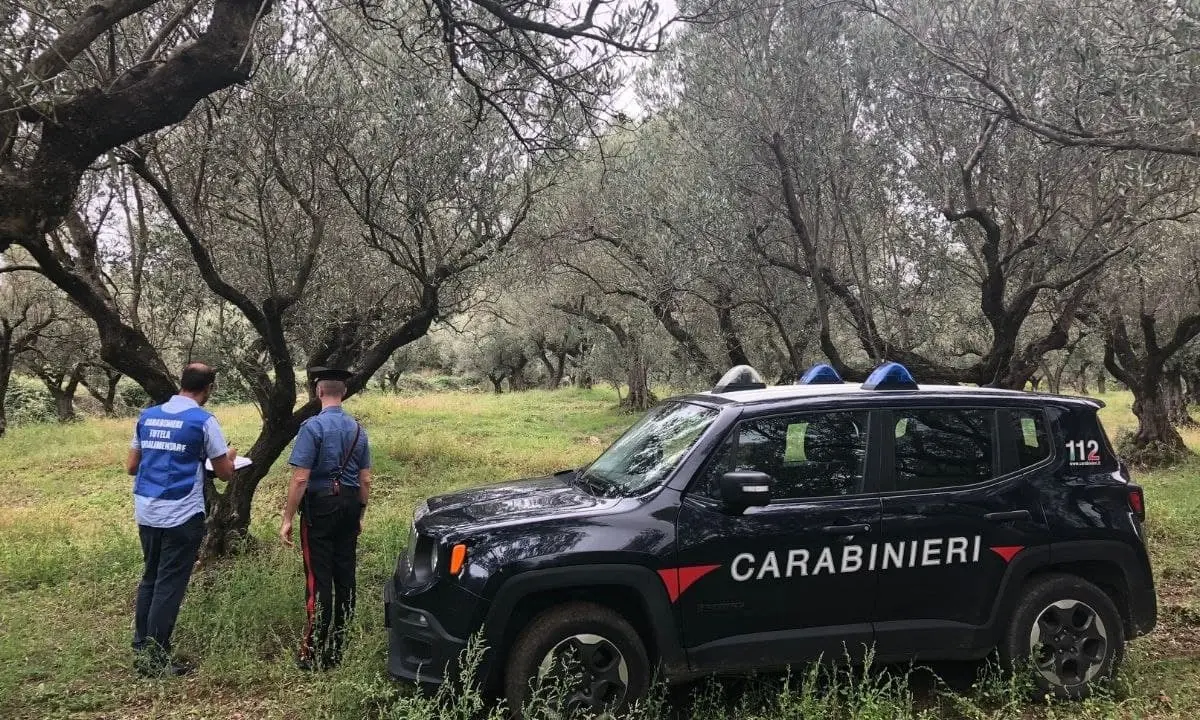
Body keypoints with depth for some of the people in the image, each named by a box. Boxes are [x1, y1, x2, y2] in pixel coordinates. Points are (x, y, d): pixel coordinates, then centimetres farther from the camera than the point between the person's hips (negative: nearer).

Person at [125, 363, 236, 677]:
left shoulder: (147, 416, 8)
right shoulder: (203, 421, -8)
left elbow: (131, 466, 15)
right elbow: (225, 473, -2)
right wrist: (230, 455, 18)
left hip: (146, 513, 6)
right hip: (181, 516, -6)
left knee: (149, 578, 18)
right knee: (169, 585, 2)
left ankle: (141, 649, 25)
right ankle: (156, 659, 7)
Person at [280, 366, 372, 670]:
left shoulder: (313, 426, -13)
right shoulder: (358, 429, 7)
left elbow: (300, 479, -18)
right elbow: (365, 480, 10)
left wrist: (288, 519, -12)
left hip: (320, 506, -6)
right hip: (349, 505, 6)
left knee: (319, 579, -3)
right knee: (344, 576, 11)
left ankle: (315, 654, 2)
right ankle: (338, 648, 21)